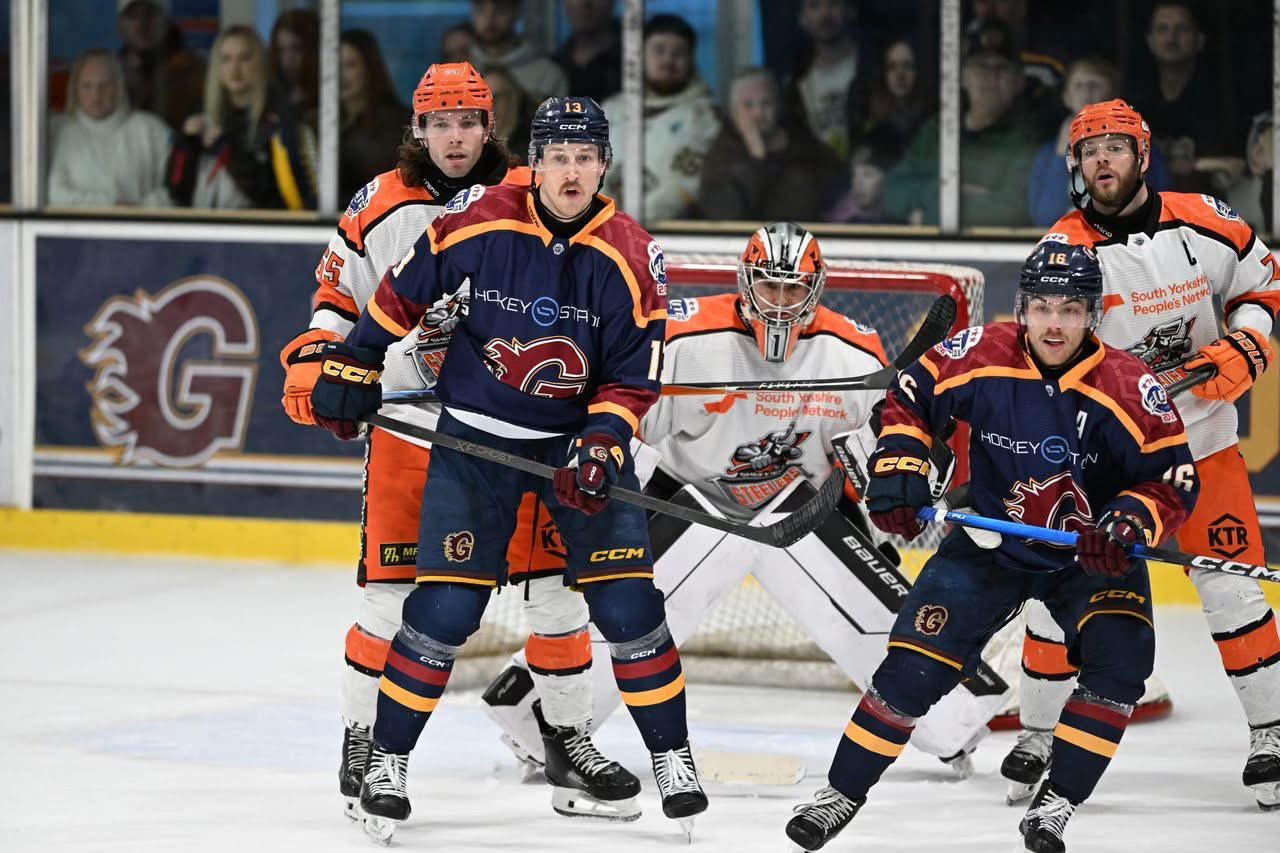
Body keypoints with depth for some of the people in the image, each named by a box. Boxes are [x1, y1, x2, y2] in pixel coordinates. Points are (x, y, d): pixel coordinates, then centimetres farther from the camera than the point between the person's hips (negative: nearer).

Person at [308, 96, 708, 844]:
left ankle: (672, 755, 10)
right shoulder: (477, 223, -14)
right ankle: (389, 759, 7)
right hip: (476, 436, -1)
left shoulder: (631, 257, -11)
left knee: (629, 603, -6)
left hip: (583, 434, 1)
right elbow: (402, 294, 1)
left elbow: (635, 381, -7)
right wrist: (352, 369, 3)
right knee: (446, 607, -8)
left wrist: (600, 449, -20)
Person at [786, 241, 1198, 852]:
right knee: (913, 666, -9)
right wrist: (898, 466, -15)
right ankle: (842, 793, 8)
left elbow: (1174, 478, -15)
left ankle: (1056, 802, -11)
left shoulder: (1128, 389, -21)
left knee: (1120, 659, -24)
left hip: (1090, 556, 0)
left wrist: (1131, 523, -31)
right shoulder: (982, 356, -18)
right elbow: (910, 395, -3)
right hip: (989, 544, 1)